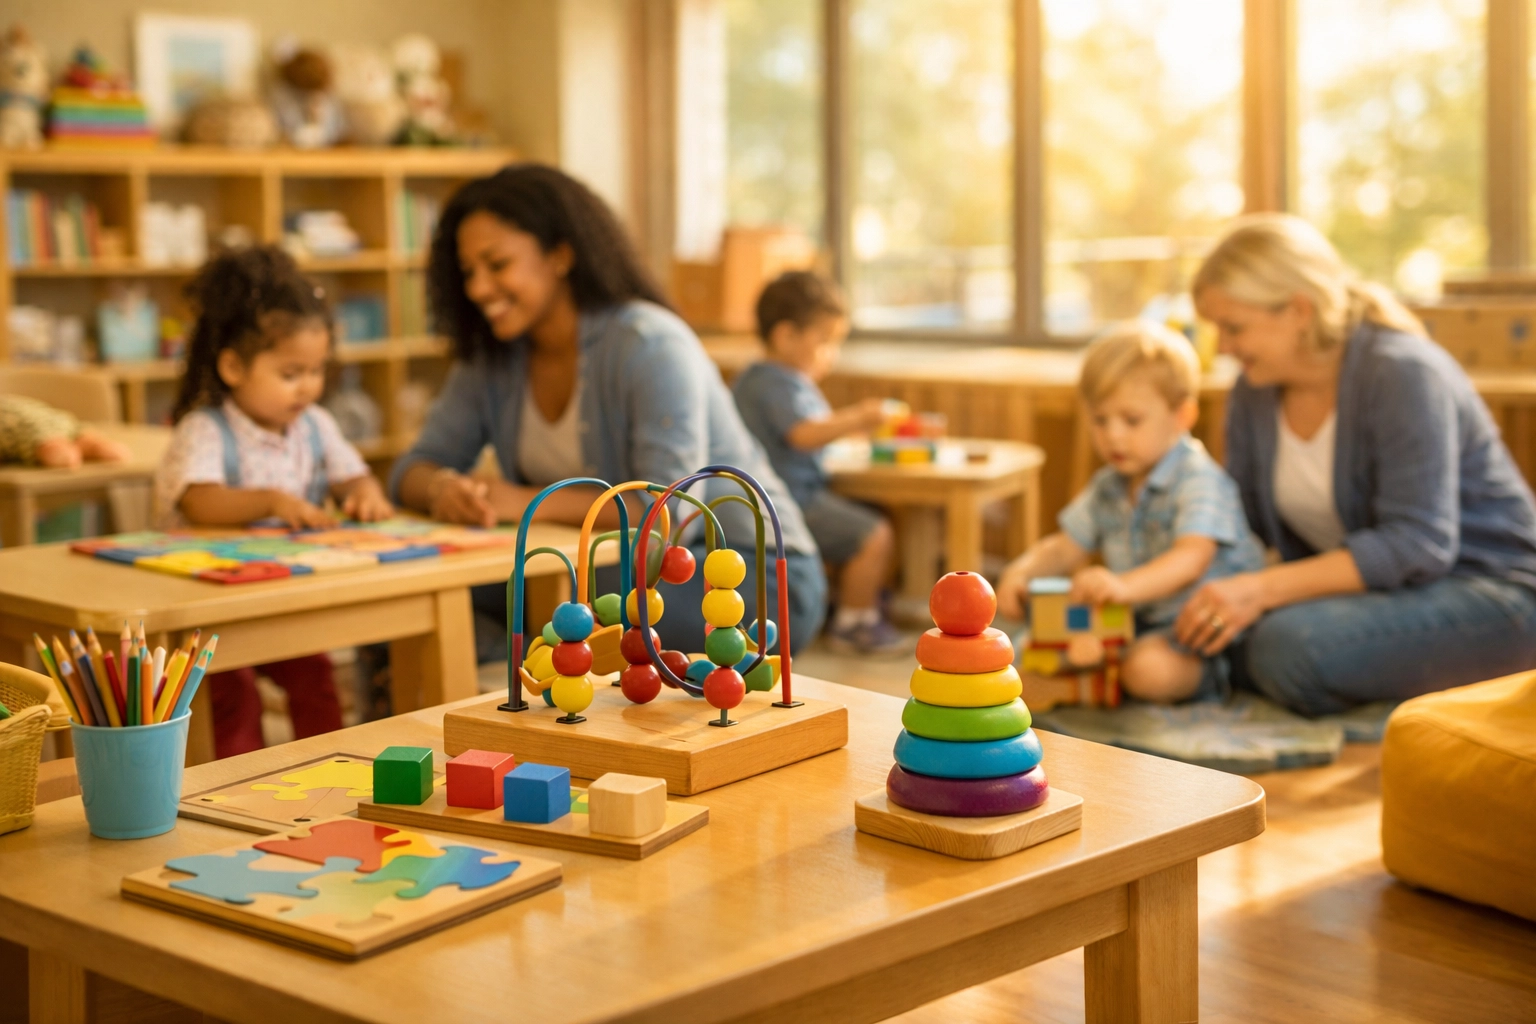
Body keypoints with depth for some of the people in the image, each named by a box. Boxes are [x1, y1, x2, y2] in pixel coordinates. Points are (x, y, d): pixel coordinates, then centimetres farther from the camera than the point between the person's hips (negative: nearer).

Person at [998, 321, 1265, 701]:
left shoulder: (1198, 480, -17)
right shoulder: (1108, 487, 11)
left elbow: (1191, 559, -32)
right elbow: (1066, 547, 14)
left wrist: (1125, 585, -52)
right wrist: (1024, 570, -11)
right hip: (1143, 620, 7)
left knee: (1150, 669, -35)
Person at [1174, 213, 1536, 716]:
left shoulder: (1403, 375, -19)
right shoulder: (1254, 394, 4)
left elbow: (1418, 546, -27)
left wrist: (1263, 589, -34)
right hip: (1376, 590, 9)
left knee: (1290, 644, -33)